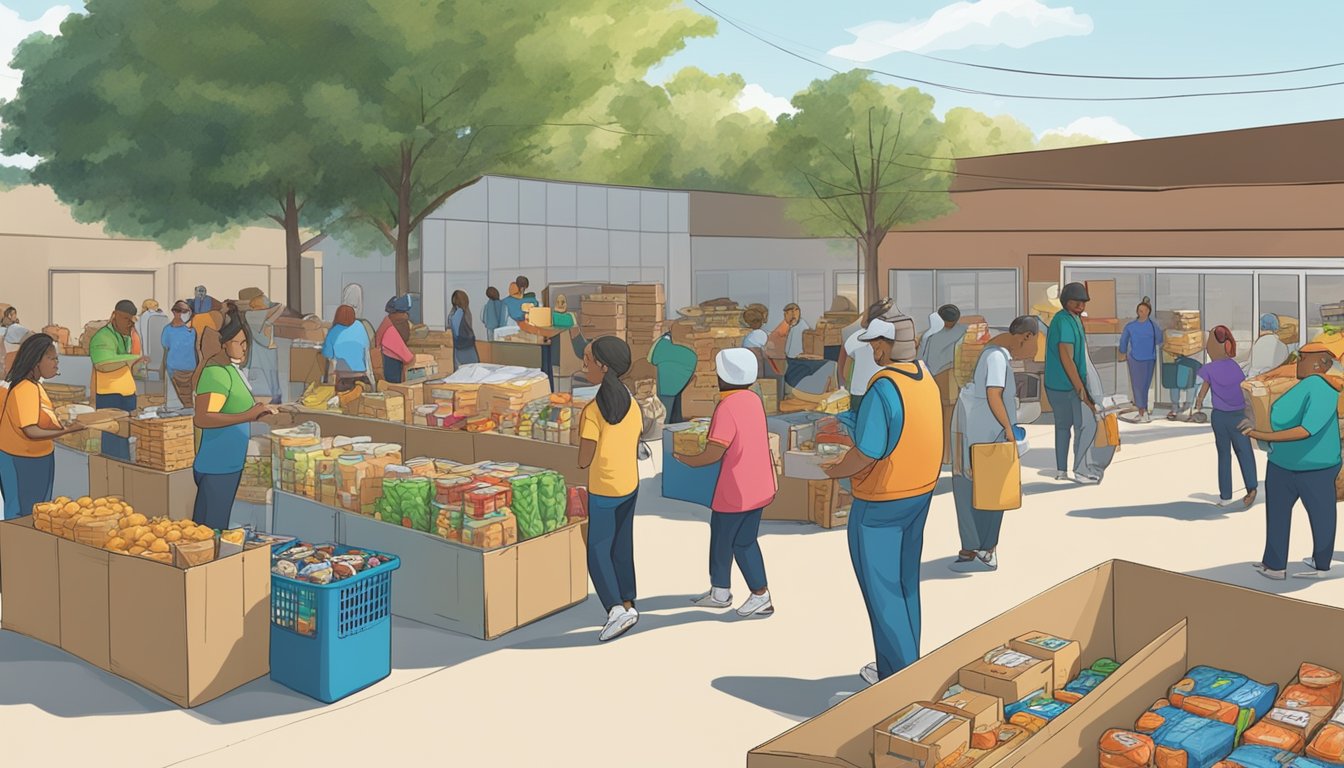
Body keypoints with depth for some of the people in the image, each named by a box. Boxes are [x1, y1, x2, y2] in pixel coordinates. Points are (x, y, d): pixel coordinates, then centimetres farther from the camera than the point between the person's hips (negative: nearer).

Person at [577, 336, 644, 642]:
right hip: (630, 485, 6)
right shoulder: (633, 405, -1)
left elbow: (583, 461, -16)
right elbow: (634, 448, 7)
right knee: (622, 547, 18)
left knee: (598, 553, 1)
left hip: (602, 491, -6)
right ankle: (627, 602, 23)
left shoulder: (592, 411, -21)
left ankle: (616, 608, -13)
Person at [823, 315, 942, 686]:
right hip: (921, 492, 8)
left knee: (881, 588, 6)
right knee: (906, 583, 20)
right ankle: (907, 663, 31)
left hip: (881, 504, -8)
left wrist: (835, 470, -7)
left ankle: (899, 672, 13)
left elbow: (866, 453, -26)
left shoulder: (882, 389, -25)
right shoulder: (925, 378, 1)